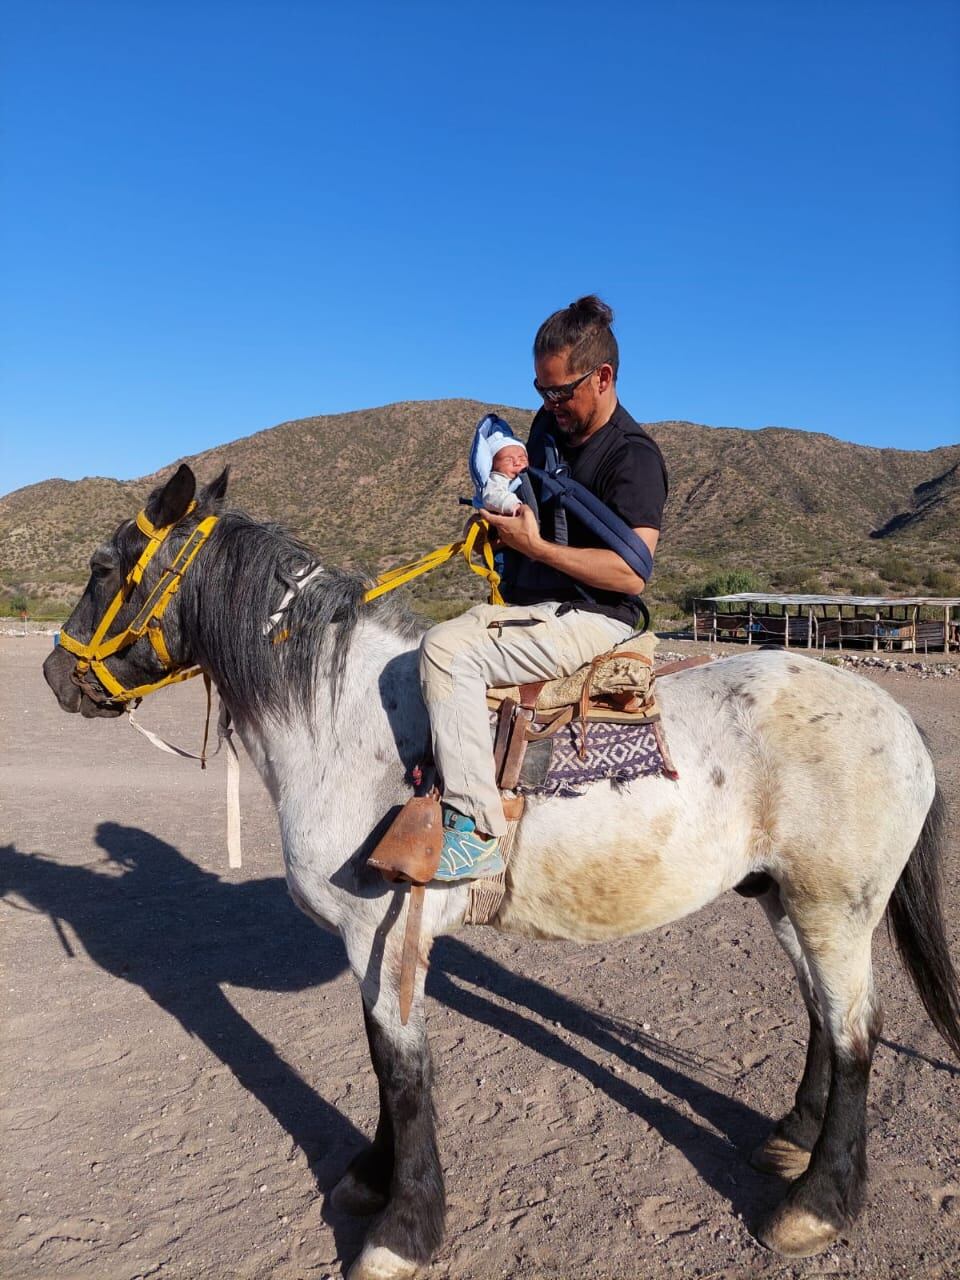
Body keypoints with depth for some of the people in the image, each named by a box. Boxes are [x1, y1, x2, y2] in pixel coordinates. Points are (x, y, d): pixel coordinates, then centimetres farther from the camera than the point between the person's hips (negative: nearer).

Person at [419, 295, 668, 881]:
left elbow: (631, 572, -24)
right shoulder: (550, 424, 12)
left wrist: (535, 546, -22)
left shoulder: (633, 456, -14)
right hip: (528, 604, 10)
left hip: (590, 619, -10)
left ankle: (477, 831, -28)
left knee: (448, 648, -29)